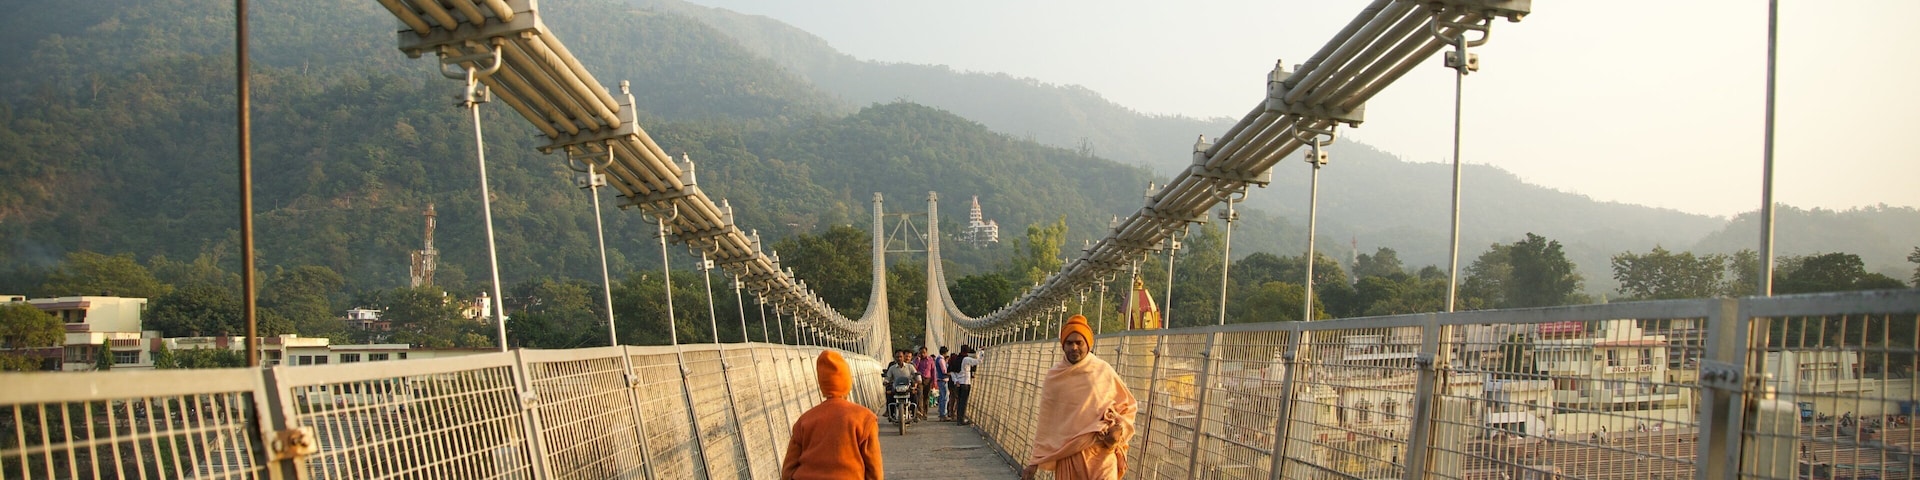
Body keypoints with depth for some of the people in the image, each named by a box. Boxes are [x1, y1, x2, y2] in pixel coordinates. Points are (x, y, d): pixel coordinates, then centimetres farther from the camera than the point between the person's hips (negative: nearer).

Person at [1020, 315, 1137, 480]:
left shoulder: (1103, 371, 0)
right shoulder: (1054, 376, 3)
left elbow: (1127, 406, 11)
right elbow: (1045, 421, 8)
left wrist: (1119, 429, -8)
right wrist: (1035, 460, 8)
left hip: (1100, 452, -1)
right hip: (1067, 454, 2)